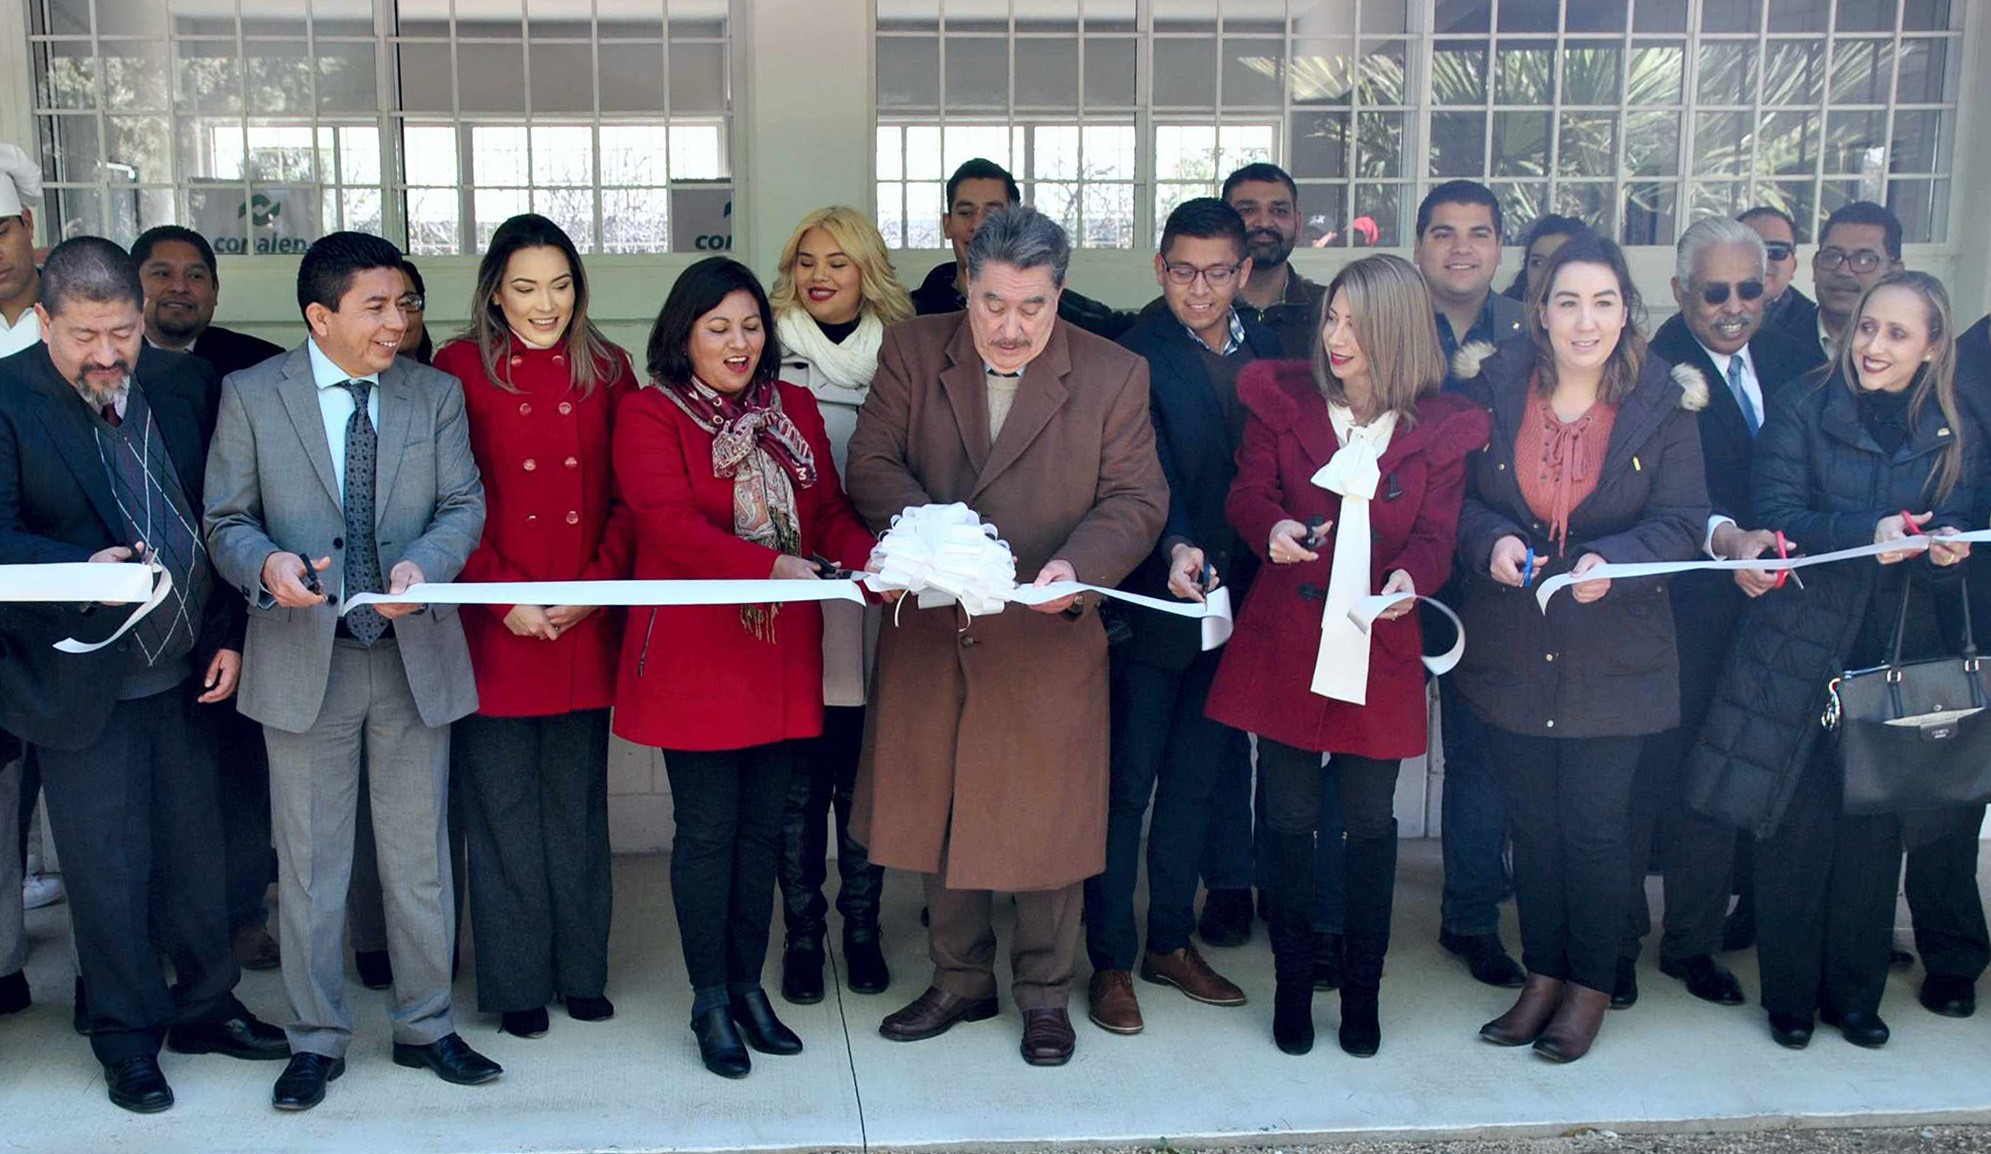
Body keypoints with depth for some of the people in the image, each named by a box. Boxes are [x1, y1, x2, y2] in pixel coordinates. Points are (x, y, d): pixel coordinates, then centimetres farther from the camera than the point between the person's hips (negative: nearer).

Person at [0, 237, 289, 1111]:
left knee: (195, 851, 15)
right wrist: (83, 567, -32)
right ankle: (127, 1039, 22)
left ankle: (204, 1006, 32)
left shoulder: (184, 385, 4)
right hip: (79, 679, -4)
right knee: (109, 868, 5)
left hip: (183, 670, 4)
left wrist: (228, 635, 3)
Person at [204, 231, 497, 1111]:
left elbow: (464, 505, 1)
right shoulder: (251, 396, 1)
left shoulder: (436, 394, 5)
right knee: (309, 859, 7)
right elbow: (226, 522, 1)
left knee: (420, 855, 10)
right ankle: (317, 1039, 22)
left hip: (415, 653, 2)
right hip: (304, 657, -1)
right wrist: (267, 563, -21)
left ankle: (425, 1027, 25)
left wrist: (423, 563, -20)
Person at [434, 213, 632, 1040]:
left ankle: (581, 971, 23)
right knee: (504, 809, 5)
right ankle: (517, 981, 17)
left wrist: (596, 585, -7)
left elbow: (629, 498, 6)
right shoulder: (460, 368, 0)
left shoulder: (606, 370, 8)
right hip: (495, 627, -2)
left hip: (585, 622, 3)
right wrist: (503, 597, -12)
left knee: (577, 802, 10)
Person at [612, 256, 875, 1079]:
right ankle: (710, 1002, 15)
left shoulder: (794, 408, 13)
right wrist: (774, 566, -29)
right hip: (695, 655, -5)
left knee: (763, 824, 11)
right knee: (708, 829, 2)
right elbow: (670, 524, -16)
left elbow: (829, 508, 9)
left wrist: (865, 557, -14)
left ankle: (748, 986, 25)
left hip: (783, 653, 5)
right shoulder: (650, 416, -4)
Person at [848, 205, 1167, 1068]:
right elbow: (871, 464, -4)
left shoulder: (1115, 376, -3)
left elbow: (1137, 499, -5)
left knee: (1046, 822, 7)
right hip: (931, 634, 2)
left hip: (1049, 639, -2)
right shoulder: (911, 352, 1)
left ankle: (1044, 992, 26)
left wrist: (1077, 565, -24)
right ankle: (960, 981, 31)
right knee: (939, 812, 13)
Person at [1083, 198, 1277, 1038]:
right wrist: (1178, 547, -37)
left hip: (1234, 596, 6)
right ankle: (1110, 961, 13)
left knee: (1198, 778, 15)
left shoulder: (1268, 352, 8)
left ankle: (1171, 942, 29)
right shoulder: (1135, 355, -10)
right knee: (1125, 785, 3)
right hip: (1151, 600, -6)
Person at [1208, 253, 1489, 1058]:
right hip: (1284, 642, 0)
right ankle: (1293, 986, 22)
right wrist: (1272, 529, -22)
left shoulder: (1441, 430, 1)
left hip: (1379, 647, 0)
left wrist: (1409, 576, -23)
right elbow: (1248, 493, 1)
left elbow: (1435, 534, -1)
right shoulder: (1283, 398, 2)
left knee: (1370, 822, 8)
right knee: (1289, 820, 6)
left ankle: (1362, 991, 25)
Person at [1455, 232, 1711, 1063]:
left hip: (1613, 655, -2)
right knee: (1531, 822, 13)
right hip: (1509, 648, 2)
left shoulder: (1662, 403, -5)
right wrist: (1490, 542, -17)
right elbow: (1454, 496, 4)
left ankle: (1589, 985, 24)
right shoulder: (1493, 388, -2)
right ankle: (1542, 974, 29)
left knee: (1594, 825, 5)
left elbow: (1684, 520, -4)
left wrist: (1614, 559, -22)